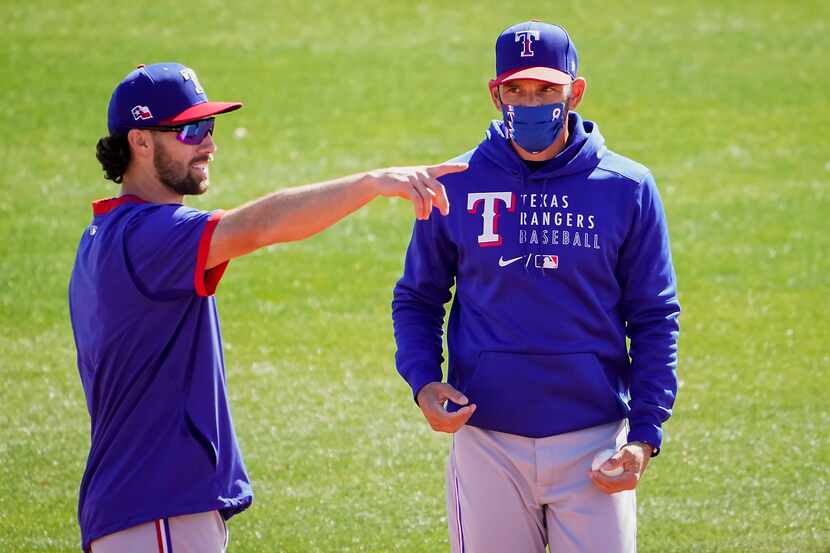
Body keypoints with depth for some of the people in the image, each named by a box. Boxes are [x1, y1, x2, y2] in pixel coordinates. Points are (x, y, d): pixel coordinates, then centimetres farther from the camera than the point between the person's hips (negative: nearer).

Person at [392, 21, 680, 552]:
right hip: (486, 443, 1)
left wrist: (644, 434, -6)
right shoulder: (458, 185, 2)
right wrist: (423, 382, -7)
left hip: (593, 445, -1)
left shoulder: (628, 189, 0)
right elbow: (417, 298, 11)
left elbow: (655, 319, 3)